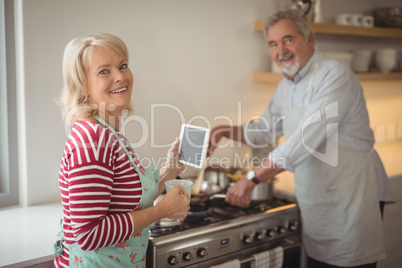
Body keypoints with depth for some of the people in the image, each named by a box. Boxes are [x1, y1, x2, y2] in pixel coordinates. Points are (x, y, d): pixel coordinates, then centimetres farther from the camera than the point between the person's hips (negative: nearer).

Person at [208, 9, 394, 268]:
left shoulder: (335, 76, -20)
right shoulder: (287, 86, 8)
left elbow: (306, 139, -29)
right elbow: (266, 129, 19)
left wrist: (252, 178, -31)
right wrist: (226, 131, 1)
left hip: (351, 196, -7)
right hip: (314, 200, 8)